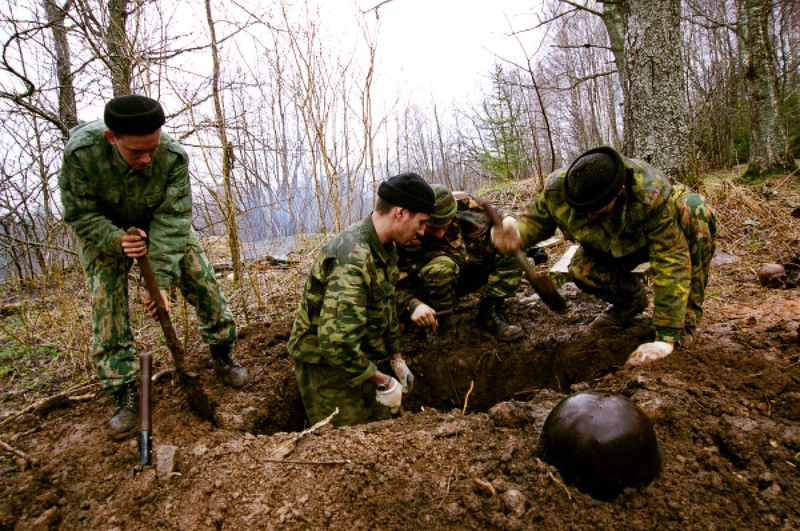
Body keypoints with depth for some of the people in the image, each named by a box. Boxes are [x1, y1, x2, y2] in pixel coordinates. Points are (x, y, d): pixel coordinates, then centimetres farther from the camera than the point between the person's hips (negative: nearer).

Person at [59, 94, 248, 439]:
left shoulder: (173, 156, -32)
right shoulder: (81, 152, -33)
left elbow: (172, 219, -31)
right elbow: (80, 215, -21)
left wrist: (162, 280, -36)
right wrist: (117, 240, -41)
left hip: (160, 222, 1)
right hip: (103, 230, 0)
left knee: (201, 281, -5)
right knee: (107, 303, -10)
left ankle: (222, 354, 16)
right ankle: (125, 393, -1)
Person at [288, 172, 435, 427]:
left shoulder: (384, 247, 1)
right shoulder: (352, 259, -32)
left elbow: (387, 306, 14)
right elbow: (336, 342, -37)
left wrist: (397, 359, 16)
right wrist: (382, 381, -26)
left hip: (355, 355, 9)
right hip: (324, 363, -9)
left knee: (381, 422, 16)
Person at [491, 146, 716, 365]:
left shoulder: (652, 192, -44)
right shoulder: (556, 188, -32)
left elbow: (670, 261, -42)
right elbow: (537, 219, -15)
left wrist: (666, 337, -43)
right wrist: (518, 231, -43)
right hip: (615, 245, 3)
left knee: (696, 211, -35)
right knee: (580, 268, -26)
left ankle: (687, 316, -20)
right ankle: (630, 300, 8)